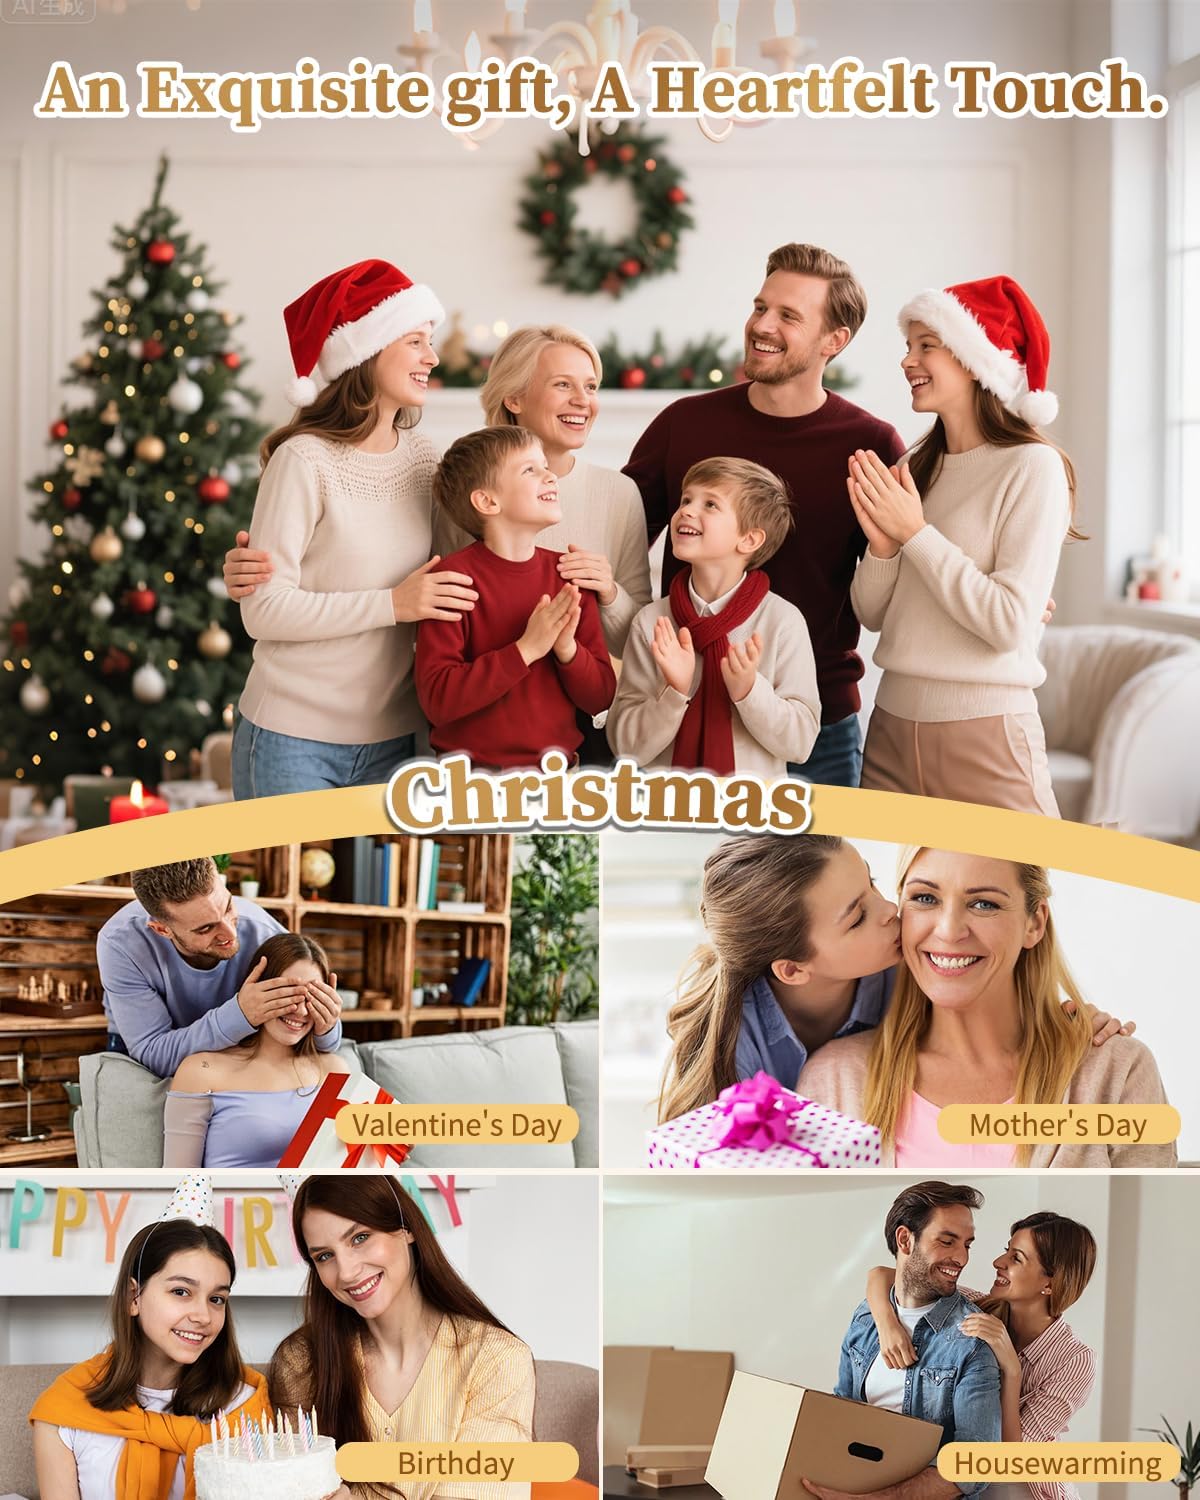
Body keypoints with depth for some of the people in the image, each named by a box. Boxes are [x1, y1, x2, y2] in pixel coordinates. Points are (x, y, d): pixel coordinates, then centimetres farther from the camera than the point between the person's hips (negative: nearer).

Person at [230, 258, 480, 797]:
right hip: (293, 740, -5)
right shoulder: (305, 460, -12)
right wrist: (393, 604, -19)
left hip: (390, 740, 6)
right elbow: (264, 610, -17)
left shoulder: (423, 458, 6)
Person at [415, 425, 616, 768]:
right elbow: (437, 700, -16)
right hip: (470, 776, -5)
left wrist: (567, 649, -12)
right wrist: (526, 650, -19)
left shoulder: (569, 575, 6)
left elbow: (600, 698, 7)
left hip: (557, 773, 5)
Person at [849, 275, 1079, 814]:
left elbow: (1011, 623, -17)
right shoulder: (917, 467, 8)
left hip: (983, 731, -6)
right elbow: (872, 614, 10)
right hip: (891, 726, 6)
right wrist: (881, 546, -9)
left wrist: (915, 533, -14)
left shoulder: (1032, 467, -9)